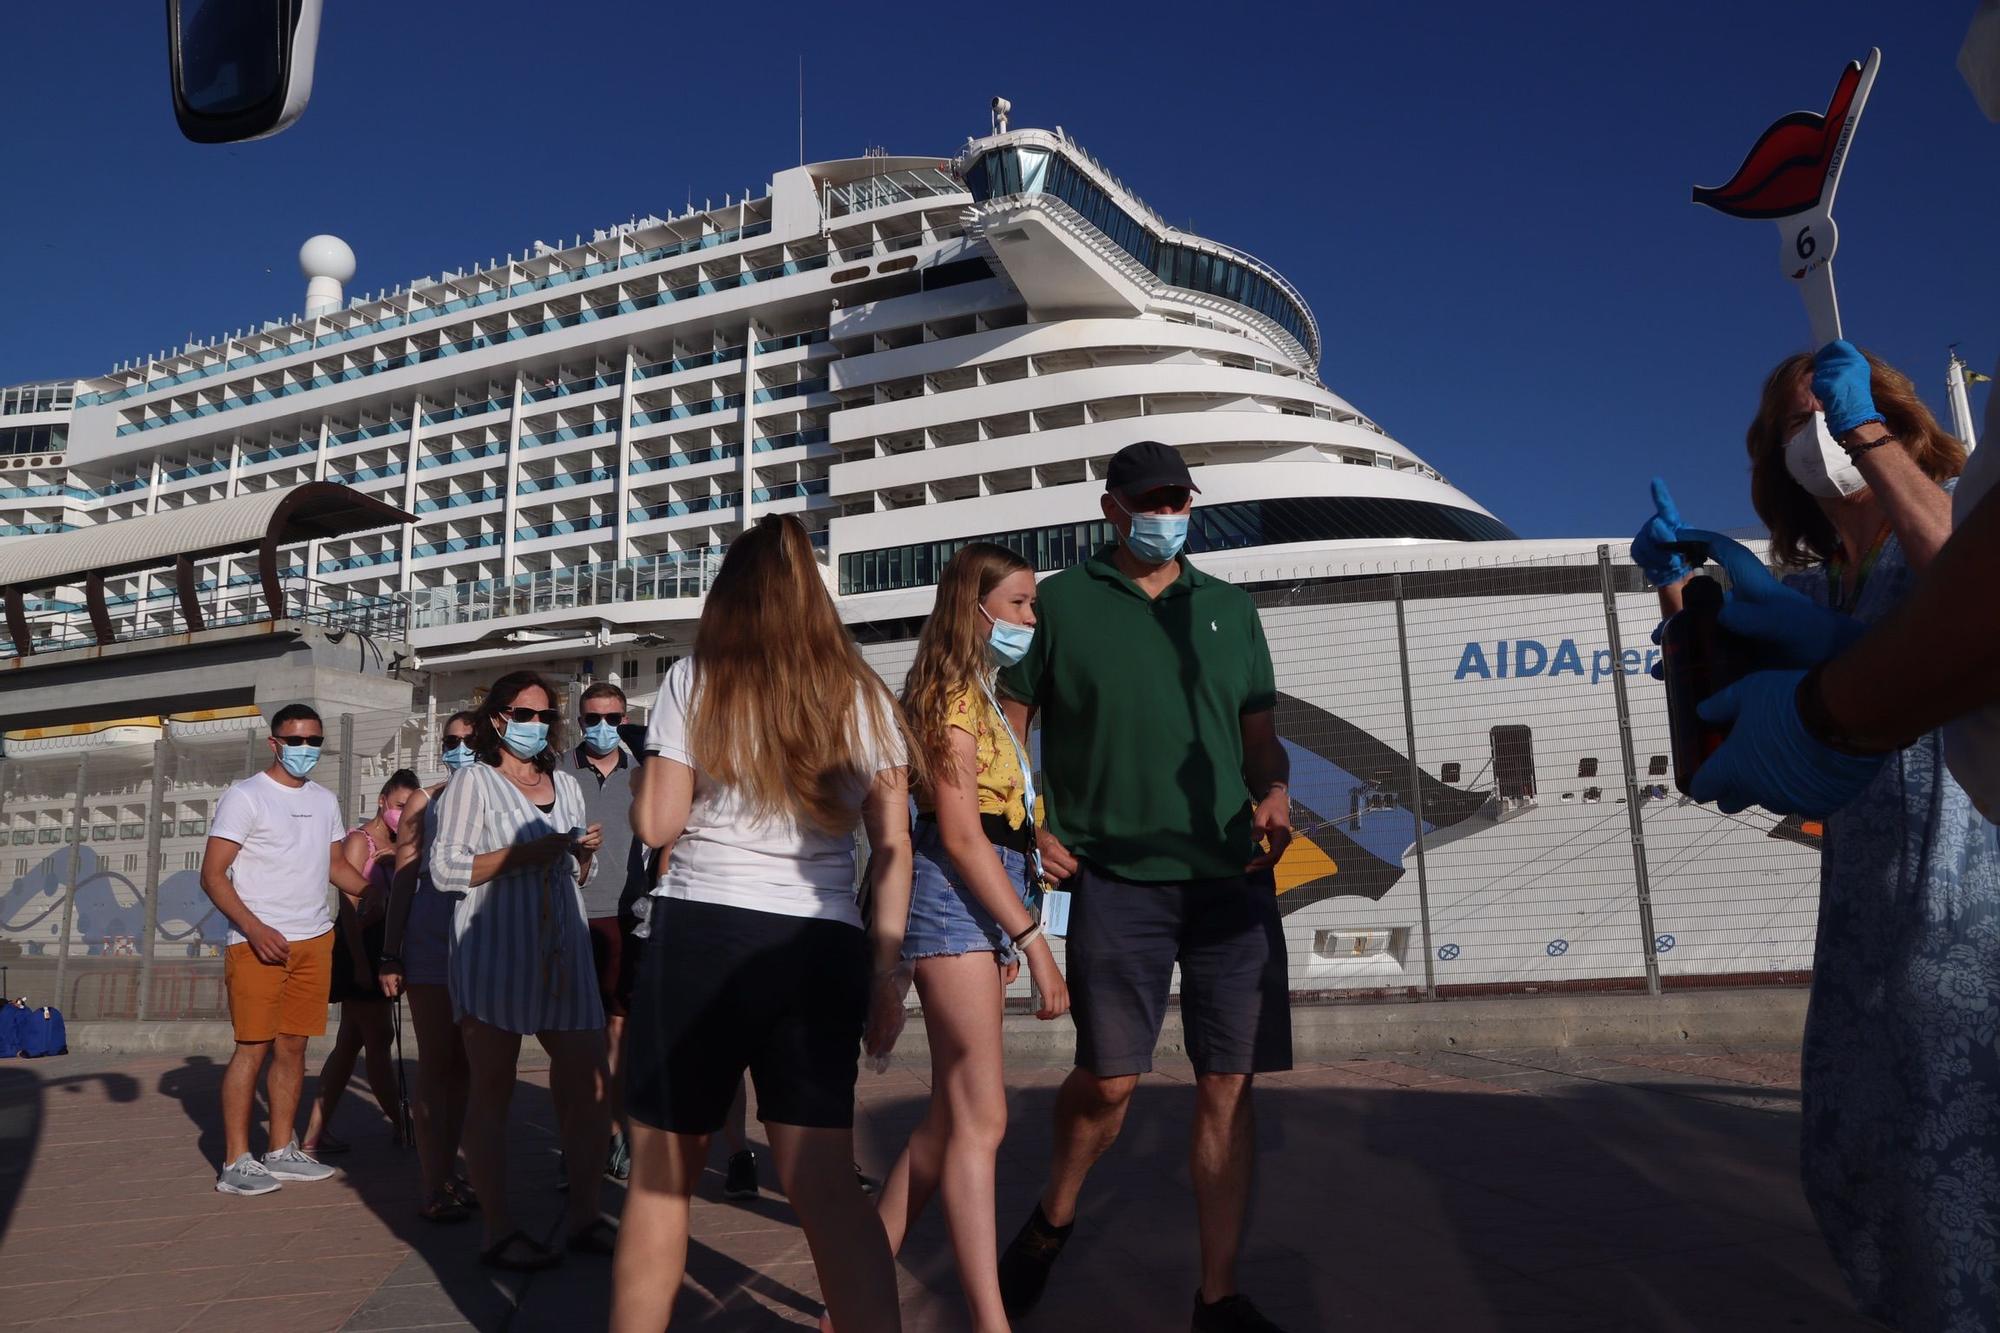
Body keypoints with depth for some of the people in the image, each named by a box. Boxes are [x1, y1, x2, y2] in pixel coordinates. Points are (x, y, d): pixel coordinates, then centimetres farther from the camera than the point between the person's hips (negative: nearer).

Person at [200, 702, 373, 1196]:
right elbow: (212, 874, -9)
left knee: (293, 1046, 9)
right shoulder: (245, 797, -5)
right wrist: (254, 928, -20)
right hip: (259, 943, -6)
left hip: (315, 940, 6)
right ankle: (235, 1163, 4)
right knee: (253, 1048, -4)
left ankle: (281, 1151, 18)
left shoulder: (325, 800, 15)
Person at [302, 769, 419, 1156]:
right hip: (357, 946, -9)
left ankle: (315, 1133, 17)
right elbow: (348, 906, -18)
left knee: (349, 1042, 11)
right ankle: (402, 1128, 5)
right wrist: (360, 964, -22)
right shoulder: (359, 840, -11)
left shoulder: (396, 845, 15)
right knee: (378, 1041, -2)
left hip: (378, 947, 9)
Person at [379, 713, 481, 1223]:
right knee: (436, 1065, 1)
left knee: (464, 1065, 11)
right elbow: (403, 879, 4)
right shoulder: (424, 803, 3)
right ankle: (435, 1187, 7)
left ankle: (449, 1174, 23)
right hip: (431, 945, -2)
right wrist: (391, 956, 0)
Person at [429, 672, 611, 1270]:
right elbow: (445, 869, -6)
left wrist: (585, 852, 4)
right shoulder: (473, 781, 2)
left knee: (586, 1084, 2)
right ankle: (499, 1231, 8)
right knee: (492, 1089, 1)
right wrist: (521, 854, -16)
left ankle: (585, 1216, 13)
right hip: (494, 950, -5)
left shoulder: (566, 785, 20)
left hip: (563, 951, 6)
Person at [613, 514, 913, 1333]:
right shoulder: (861, 695, 9)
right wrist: (884, 972, 6)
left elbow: (656, 825, -1)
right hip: (824, 948, 2)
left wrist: (644, 789, 20)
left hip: (702, 936, -2)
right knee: (826, 1184, 4)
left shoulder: (694, 680, 2)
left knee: (660, 1176, 12)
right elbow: (893, 848, 4)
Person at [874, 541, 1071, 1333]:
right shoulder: (952, 696, -9)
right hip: (954, 897, -9)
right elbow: (960, 833, -17)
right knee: (981, 1120, -9)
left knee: (950, 1118, 11)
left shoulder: (982, 699, 20)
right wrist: (1033, 938, -18)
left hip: (982, 905, 9)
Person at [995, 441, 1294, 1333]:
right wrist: (1029, 827, -6)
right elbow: (1009, 724, 6)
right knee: (1109, 1078, -2)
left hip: (1233, 877, 3)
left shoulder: (1229, 609, 14)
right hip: (1116, 879, -3)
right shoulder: (1061, 603, 5)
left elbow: (1261, 735, 17)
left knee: (1228, 1086, 4)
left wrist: (1276, 792, -4)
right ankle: (1052, 1221, 29)